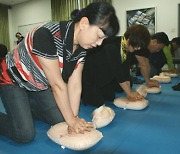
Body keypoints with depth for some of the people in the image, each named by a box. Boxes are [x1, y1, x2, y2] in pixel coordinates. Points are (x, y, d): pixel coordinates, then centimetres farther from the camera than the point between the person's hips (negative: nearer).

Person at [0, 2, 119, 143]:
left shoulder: (82, 48, -13)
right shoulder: (47, 35, -36)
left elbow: (75, 85, -14)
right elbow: (57, 85, -31)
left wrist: (74, 119, -17)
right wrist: (71, 120, -21)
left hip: (40, 85, 7)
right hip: (14, 79, -6)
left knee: (60, 121, 5)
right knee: (25, 135, -14)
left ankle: (25, 108, 25)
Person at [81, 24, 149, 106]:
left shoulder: (126, 48, -5)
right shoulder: (112, 46, -31)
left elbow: (126, 71, -4)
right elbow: (118, 71, -28)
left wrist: (129, 93, -7)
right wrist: (129, 93, -20)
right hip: (89, 74, -8)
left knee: (110, 98, 8)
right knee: (98, 102, -10)